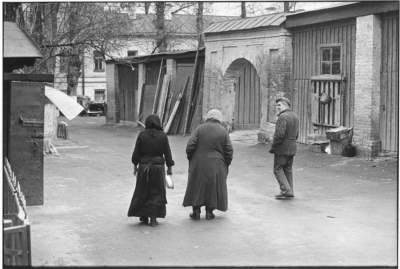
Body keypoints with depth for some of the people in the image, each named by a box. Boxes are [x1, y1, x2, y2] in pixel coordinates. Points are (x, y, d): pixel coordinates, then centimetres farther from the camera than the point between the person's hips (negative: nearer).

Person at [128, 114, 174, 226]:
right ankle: (153, 218, 5)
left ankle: (144, 217, 20)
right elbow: (167, 154, -3)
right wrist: (169, 167, 6)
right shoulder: (163, 136, -5)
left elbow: (136, 153, -4)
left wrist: (135, 166, 7)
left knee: (143, 192, 15)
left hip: (143, 167, 0)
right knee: (156, 193, 8)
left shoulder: (142, 135, -6)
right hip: (158, 168, 0)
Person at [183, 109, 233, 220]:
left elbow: (190, 146, -10)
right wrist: (226, 165, 8)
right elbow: (229, 151, -4)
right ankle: (209, 212, 11)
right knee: (213, 187, 12)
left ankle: (196, 211, 11)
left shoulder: (200, 128, -4)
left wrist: (191, 160, 5)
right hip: (216, 165, 0)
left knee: (197, 187, 12)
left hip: (199, 164, 0)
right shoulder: (223, 131, -2)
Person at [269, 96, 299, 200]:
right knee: (288, 170, 14)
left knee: (278, 169, 1)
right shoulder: (295, 116, 10)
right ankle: (289, 192, 16)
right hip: (292, 148, 9)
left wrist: (273, 147, -13)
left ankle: (286, 190, -5)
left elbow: (279, 134, -24)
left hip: (282, 148, -8)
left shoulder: (283, 117, -18)